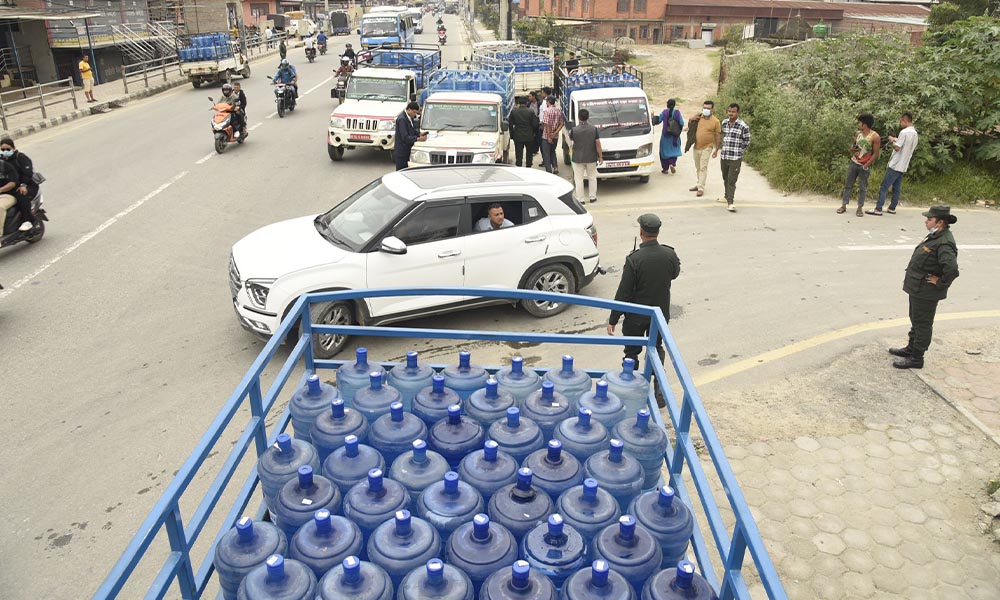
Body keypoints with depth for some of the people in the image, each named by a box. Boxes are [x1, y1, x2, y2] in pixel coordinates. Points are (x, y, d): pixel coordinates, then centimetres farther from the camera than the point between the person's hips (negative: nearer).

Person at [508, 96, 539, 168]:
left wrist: (512, 135, 11)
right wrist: (536, 118, 13)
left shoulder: (513, 111, -4)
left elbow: (510, 124, 1)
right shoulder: (531, 112, -9)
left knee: (518, 155, 5)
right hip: (529, 137, 0)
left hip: (518, 137, 0)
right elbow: (535, 124, -7)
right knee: (529, 154, 16)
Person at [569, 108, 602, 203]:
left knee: (578, 179, 6)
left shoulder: (574, 130, -13)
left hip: (578, 159, -2)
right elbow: (598, 144, -5)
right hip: (591, 158, 2)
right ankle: (592, 197, 21)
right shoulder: (594, 129, -9)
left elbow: (570, 138, 9)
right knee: (592, 178, 16)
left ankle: (580, 199, 7)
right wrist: (600, 157, 4)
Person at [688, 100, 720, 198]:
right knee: (698, 168, 17)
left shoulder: (715, 121, -8)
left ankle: (701, 188, -9)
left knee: (703, 168, -9)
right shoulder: (698, 118, 3)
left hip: (706, 148, -5)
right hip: (696, 147, 5)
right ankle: (699, 184, 31)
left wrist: (716, 150, -7)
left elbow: (718, 136, -4)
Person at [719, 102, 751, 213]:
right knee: (725, 179, 18)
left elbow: (747, 142, -2)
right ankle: (727, 197, 38)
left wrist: (737, 150, 4)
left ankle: (730, 203, -11)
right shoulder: (724, 123, 7)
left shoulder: (743, 126, -11)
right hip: (724, 157, 6)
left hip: (735, 158, -6)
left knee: (732, 180, -10)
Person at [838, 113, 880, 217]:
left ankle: (860, 208, 10)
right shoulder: (858, 133, 4)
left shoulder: (875, 137, -13)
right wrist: (852, 149, -5)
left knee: (862, 188, 3)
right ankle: (844, 206, 11)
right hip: (853, 163, 5)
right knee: (848, 185, 6)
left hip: (864, 166, -5)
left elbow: (876, 154, -12)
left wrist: (867, 165, -17)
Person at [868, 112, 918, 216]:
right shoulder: (914, 133, 13)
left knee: (884, 187, -8)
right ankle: (892, 208, 17)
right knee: (897, 188, 13)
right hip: (903, 166, 9)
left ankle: (878, 209, -11)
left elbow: (897, 147, -17)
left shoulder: (904, 132, -15)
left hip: (895, 165, -9)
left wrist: (892, 141, -1)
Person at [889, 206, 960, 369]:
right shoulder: (935, 236, 6)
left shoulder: (944, 244, -26)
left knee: (922, 323, 2)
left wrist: (940, 284, -24)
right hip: (918, 289, 10)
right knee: (916, 320, 23)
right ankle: (911, 348, 39)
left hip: (926, 293, -10)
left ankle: (917, 358, 13)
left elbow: (952, 269, -37)